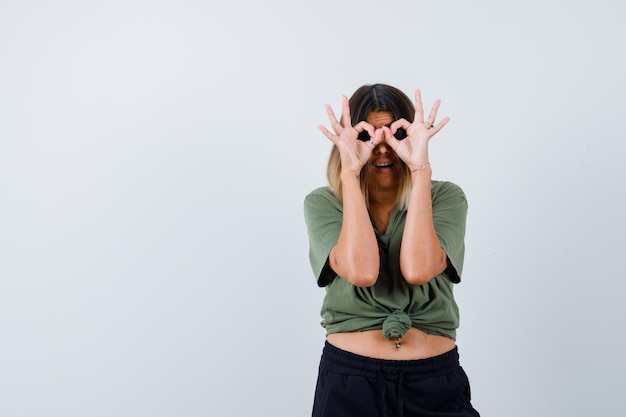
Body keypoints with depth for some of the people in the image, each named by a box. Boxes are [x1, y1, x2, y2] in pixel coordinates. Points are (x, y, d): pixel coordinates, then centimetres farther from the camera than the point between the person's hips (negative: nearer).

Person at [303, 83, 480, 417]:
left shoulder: (445, 198, -1)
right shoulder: (322, 203, -3)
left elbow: (418, 270, -21)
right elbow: (361, 272, -21)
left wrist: (420, 168, -21)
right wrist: (350, 171, -21)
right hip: (348, 378, 0)